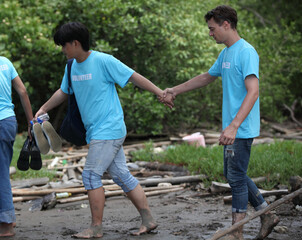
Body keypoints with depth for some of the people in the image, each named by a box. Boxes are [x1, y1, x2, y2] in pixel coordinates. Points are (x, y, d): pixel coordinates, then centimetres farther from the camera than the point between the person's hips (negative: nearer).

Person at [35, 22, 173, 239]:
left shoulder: (103, 61, -13)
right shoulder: (72, 66, 11)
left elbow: (134, 76, -10)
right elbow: (64, 92, 27)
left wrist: (160, 93, -13)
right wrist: (43, 109, 23)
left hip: (108, 130, -8)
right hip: (96, 132, 8)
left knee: (91, 175, -9)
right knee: (122, 175, 8)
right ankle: (148, 220, 11)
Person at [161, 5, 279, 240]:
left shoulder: (246, 52, -17)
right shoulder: (226, 53, 14)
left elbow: (253, 91, -26)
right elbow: (206, 77, 30)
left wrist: (234, 126, -34)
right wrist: (176, 90, 31)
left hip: (242, 129, -10)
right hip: (231, 128, 10)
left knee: (236, 177, -4)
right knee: (233, 175, 15)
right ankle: (268, 216, 24)